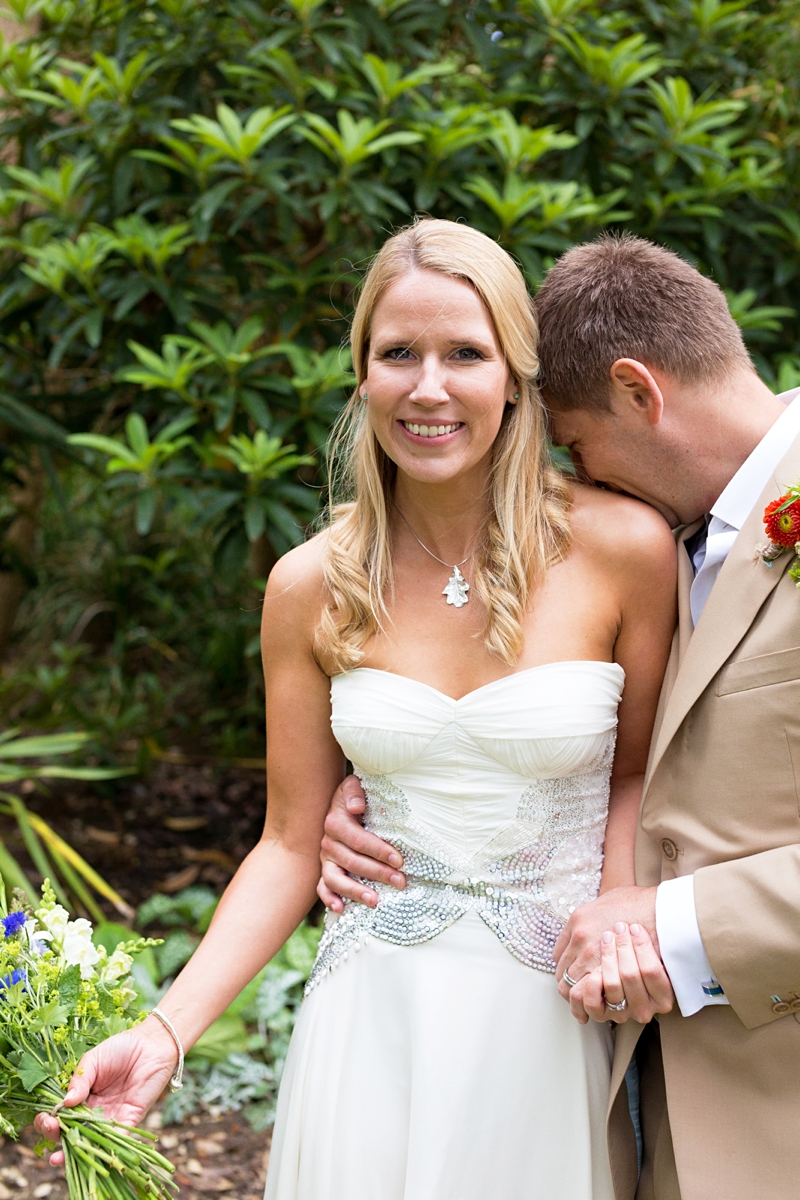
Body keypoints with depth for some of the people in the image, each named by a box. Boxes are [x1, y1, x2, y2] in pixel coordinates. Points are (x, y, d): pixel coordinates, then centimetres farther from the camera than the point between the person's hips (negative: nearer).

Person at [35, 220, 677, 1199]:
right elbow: (291, 843, 2)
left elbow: (637, 770, 6)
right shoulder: (313, 588, -3)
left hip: (550, 1023, -1)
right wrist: (167, 1031, -8)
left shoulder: (621, 548, -8)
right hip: (374, 1020, 1)